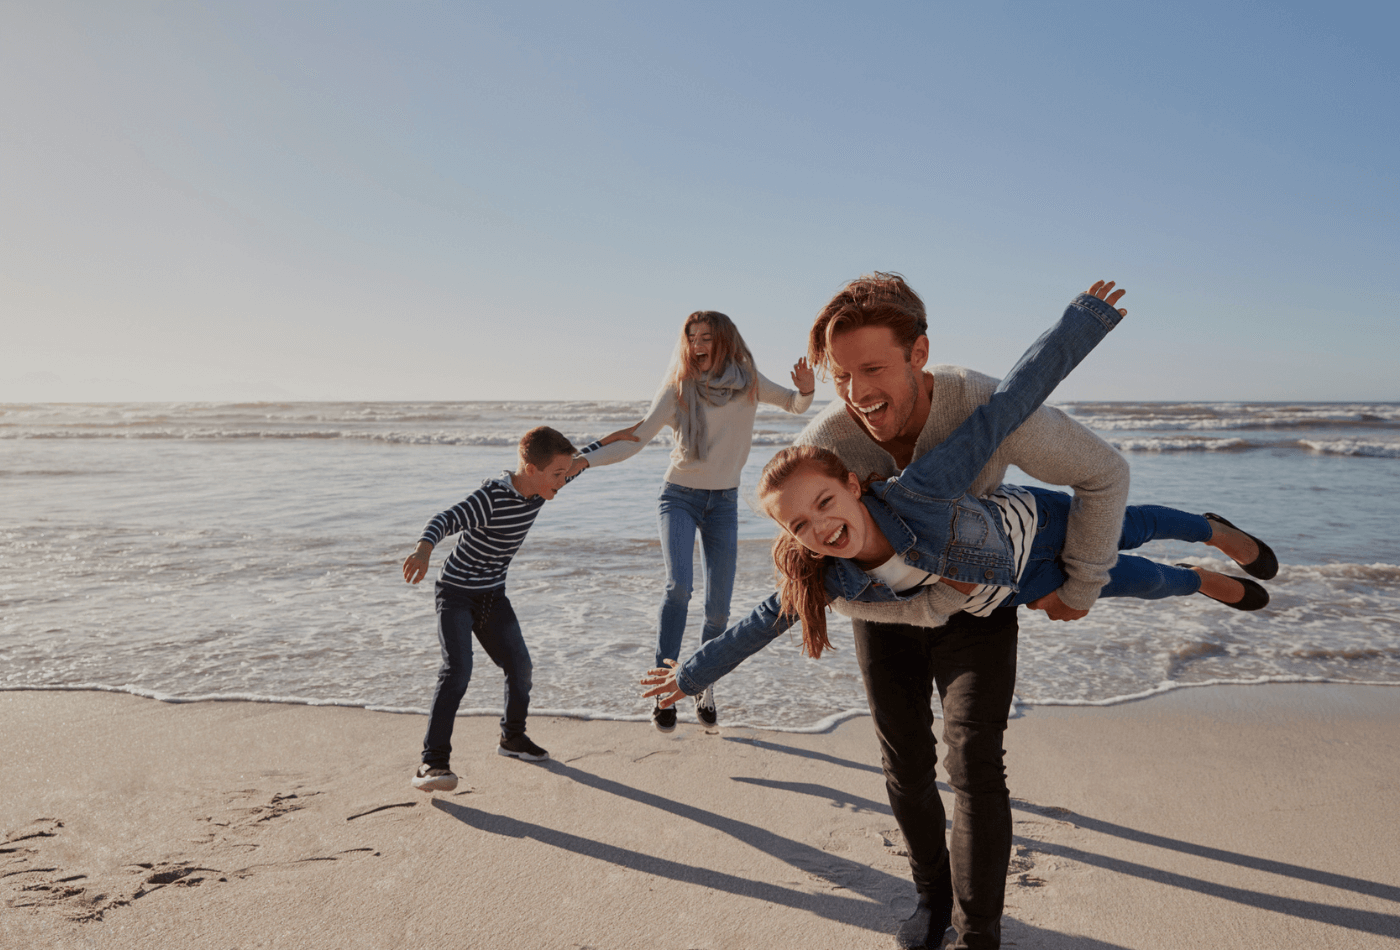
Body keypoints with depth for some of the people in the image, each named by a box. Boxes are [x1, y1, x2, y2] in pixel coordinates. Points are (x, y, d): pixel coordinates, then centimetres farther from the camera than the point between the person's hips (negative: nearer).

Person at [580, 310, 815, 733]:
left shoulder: (747, 381, -3)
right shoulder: (678, 386, -9)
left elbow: (795, 406, 10)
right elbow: (636, 438, -10)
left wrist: (806, 391, -13)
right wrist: (583, 459, -21)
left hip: (724, 502, 2)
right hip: (679, 496, -2)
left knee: (718, 608, 1)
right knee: (678, 586, -23)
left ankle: (704, 690, 21)